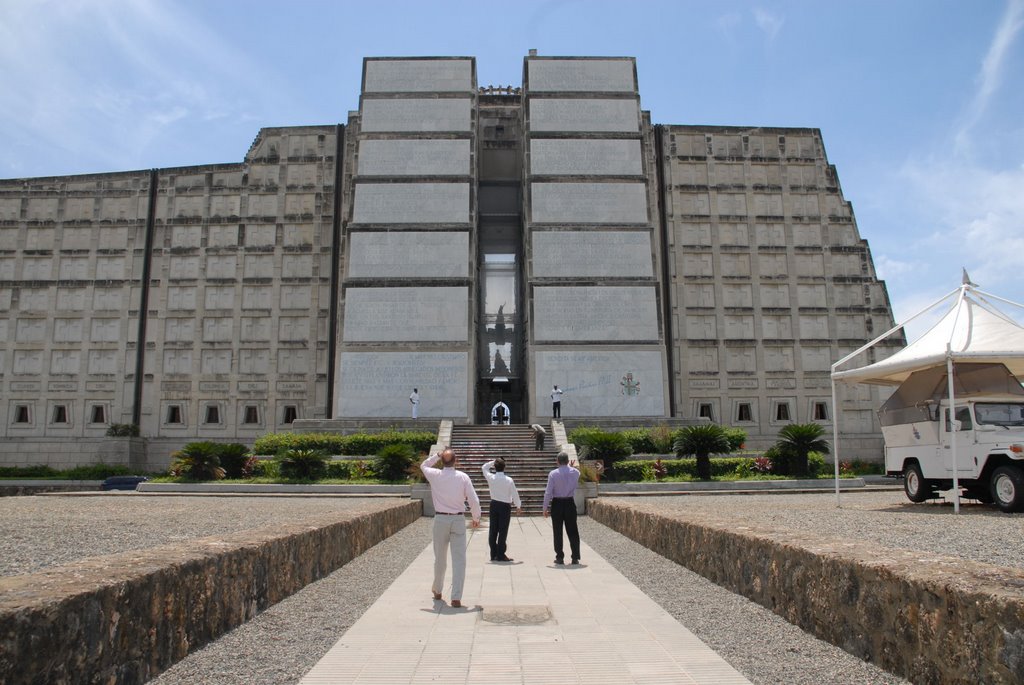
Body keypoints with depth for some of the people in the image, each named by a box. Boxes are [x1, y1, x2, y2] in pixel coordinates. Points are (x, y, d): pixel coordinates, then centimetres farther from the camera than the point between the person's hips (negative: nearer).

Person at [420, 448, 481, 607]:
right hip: (459, 519, -1)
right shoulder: (463, 477, -6)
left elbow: (423, 465, 21)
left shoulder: (435, 476, -3)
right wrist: (476, 518, 9)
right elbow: (474, 501, -5)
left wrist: (437, 455, 15)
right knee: (459, 560, 1)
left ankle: (437, 590, 36)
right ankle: (456, 598, -3)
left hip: (440, 519, 2)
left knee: (440, 558, 17)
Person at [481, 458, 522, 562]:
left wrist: (493, 461, 9)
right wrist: (518, 506, 8)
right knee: (503, 531, 1)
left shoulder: (491, 478, -6)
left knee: (493, 530, 10)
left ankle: (493, 554, 15)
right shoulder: (509, 480, -13)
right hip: (505, 506, -3)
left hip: (494, 505, 4)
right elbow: (515, 494, -5)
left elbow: (484, 467, 13)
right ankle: (500, 555, 3)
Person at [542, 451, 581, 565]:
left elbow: (548, 492, -11)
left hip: (557, 504, -2)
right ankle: (575, 557, 9)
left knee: (557, 532, 7)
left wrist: (545, 508, -4)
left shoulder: (553, 474, -11)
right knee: (573, 531, 9)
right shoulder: (575, 472, -1)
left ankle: (560, 557, 10)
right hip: (570, 503, 2)